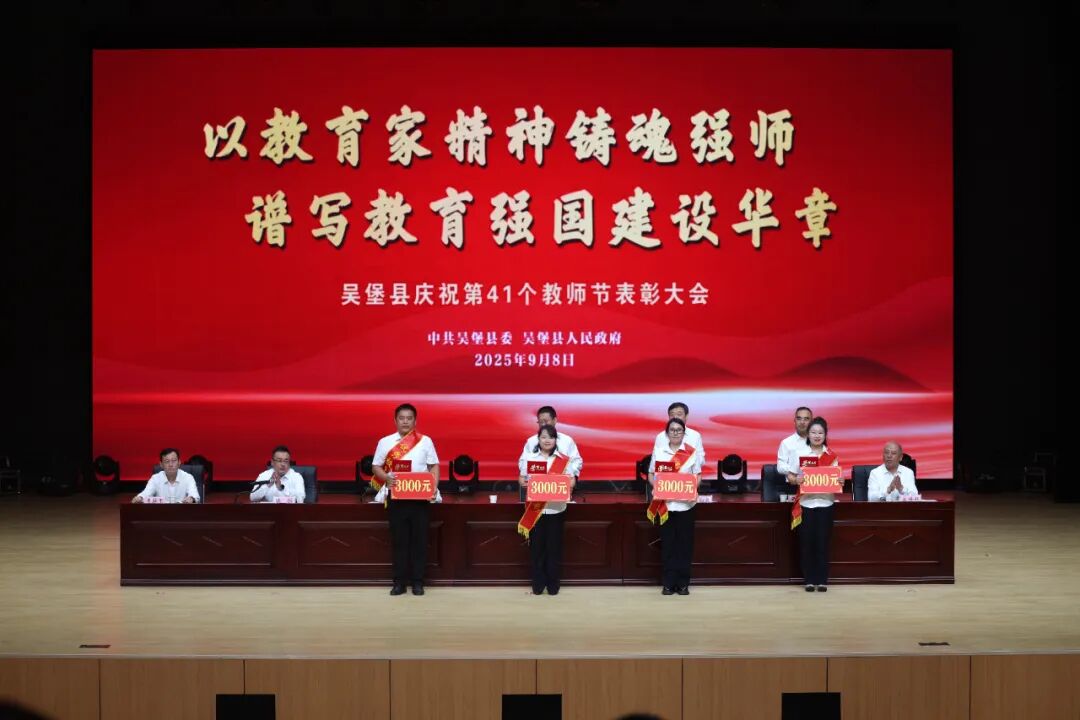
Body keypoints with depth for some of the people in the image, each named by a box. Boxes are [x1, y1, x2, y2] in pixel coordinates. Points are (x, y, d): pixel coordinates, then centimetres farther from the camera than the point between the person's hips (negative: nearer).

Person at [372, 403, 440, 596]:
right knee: (399, 540, 3)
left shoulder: (425, 441, 5)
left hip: (420, 497, 0)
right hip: (397, 497, 0)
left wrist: (434, 487, -10)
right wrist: (386, 477, -14)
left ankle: (417, 582, 9)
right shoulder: (385, 442, 5)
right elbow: (376, 466, 7)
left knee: (419, 539, 2)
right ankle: (399, 582, 9)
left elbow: (434, 466, 5)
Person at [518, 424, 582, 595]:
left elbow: (570, 481, 4)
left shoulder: (565, 460, 3)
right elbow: (523, 478, 8)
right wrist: (522, 480, -15)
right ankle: (537, 584, 12)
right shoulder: (529, 458, 5)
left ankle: (553, 584, 12)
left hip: (556, 509, 0)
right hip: (535, 509, 0)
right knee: (536, 547, 3)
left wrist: (572, 482, -19)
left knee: (554, 547, 2)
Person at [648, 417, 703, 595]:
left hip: (685, 503, -1)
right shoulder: (658, 451, 6)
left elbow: (698, 476, 5)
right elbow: (651, 474, 8)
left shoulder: (692, 452, 3)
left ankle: (683, 583, 9)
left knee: (684, 542, 1)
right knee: (667, 543, 1)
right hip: (664, 503, 1)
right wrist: (657, 486, -11)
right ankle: (668, 583, 7)